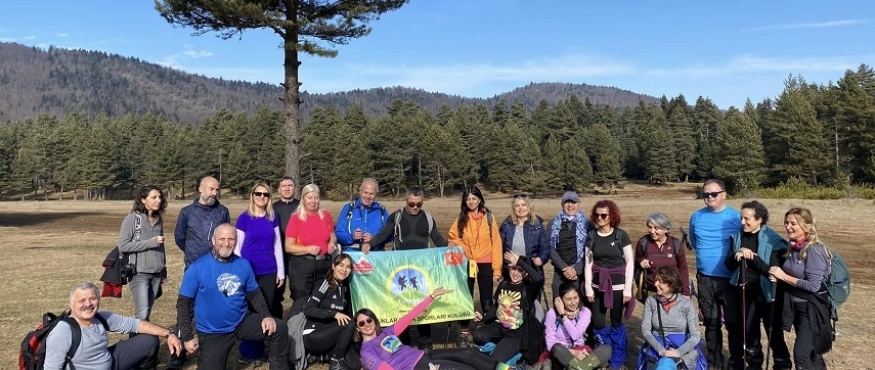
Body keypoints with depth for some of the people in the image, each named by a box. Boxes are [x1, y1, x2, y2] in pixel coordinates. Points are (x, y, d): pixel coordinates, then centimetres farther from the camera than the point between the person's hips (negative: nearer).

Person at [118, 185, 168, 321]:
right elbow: (123, 246, -11)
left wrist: (164, 272, 17)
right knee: (142, 314, -13)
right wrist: (150, 242, -16)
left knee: (147, 314, 9)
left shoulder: (158, 220, 10)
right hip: (139, 273, -5)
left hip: (156, 274, 6)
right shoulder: (132, 219, -7)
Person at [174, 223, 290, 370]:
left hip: (242, 323, 3)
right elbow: (184, 303, -9)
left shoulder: (243, 265, -2)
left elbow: (254, 294, 8)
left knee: (279, 329, -9)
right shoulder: (197, 268, -14)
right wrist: (188, 336, -11)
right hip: (212, 333, -3)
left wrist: (265, 316, -7)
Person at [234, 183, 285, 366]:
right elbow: (237, 247, -3)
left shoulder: (273, 217, 5)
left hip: (269, 272, 3)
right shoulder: (244, 218, -5)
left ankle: (260, 350, 19)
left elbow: (277, 245, 8)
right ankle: (247, 353, 15)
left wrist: (281, 271, 7)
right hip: (249, 271, -3)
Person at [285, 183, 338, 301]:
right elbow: (289, 247, -6)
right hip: (302, 265, -3)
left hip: (324, 264, 3)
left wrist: (332, 244, -3)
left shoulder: (326, 215, 5)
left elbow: (332, 236, 19)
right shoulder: (296, 218, -5)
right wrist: (308, 249, -18)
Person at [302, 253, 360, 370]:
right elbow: (308, 309, -23)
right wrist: (334, 314, -30)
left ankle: (325, 355, 11)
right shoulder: (326, 284, -14)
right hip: (313, 335, -6)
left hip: (330, 333, 6)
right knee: (349, 324, -27)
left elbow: (348, 312, 14)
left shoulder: (344, 287, 7)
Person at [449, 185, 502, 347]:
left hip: (485, 265, -1)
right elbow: (453, 238, 11)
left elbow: (496, 243, -3)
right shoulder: (461, 218, 3)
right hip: (466, 264, 1)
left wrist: (497, 269, -7)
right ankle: (463, 334, 15)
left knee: (487, 301, 7)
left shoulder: (488, 217, -2)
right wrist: (461, 249, -10)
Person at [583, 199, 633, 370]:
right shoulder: (591, 236, 3)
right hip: (598, 285, 3)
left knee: (616, 323, 5)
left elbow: (630, 263, -4)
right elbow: (588, 264, 5)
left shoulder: (621, 235, -5)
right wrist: (588, 289, -1)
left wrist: (628, 289, -8)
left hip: (617, 285, -2)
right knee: (597, 324, 2)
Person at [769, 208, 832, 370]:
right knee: (812, 354, 19)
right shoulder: (794, 247, 4)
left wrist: (784, 276, -17)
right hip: (796, 306, 8)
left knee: (801, 354, -10)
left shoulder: (814, 250, -19)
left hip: (811, 309, -8)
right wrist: (778, 277, -3)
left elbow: (813, 285, -23)